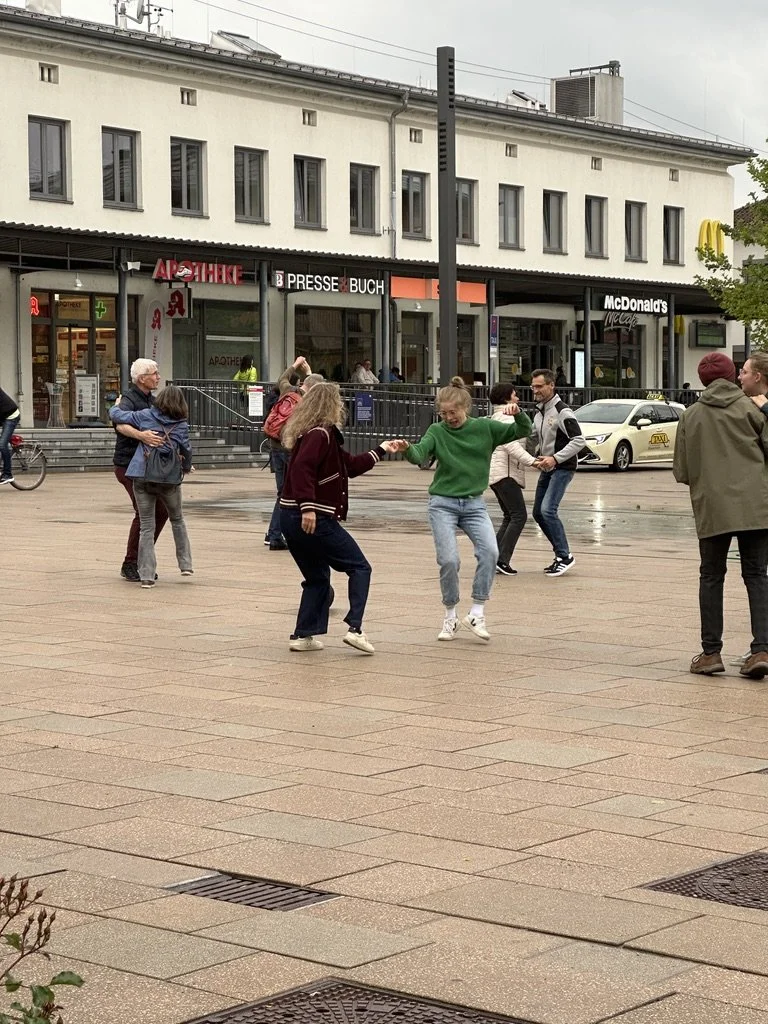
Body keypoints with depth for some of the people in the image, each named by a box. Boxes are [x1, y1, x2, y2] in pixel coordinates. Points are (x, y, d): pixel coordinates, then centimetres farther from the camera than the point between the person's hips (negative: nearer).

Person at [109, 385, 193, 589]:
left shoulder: (145, 416, 2)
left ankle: (147, 575, -1)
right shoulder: (182, 426, 1)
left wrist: (116, 405, 29)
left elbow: (115, 415, 5)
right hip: (169, 479, 0)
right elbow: (186, 451, 7)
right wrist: (186, 467, 29)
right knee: (177, 520, 24)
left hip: (142, 476, 0)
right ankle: (186, 564, 24)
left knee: (147, 527, 5)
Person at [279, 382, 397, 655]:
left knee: (317, 577, 20)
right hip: (314, 519, -10)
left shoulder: (325, 436, 18)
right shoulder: (320, 434, -12)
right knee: (359, 568, 1)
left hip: (291, 517, 10)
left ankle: (303, 635, 14)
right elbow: (302, 468, -27)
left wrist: (380, 451, 38)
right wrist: (308, 507, -33)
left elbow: (350, 466, 28)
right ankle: (354, 628, -9)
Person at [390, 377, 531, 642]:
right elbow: (419, 455, -18)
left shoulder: (485, 428, 1)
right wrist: (406, 449, -41)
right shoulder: (437, 431, -2)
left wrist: (518, 414, -20)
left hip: (474, 504, 1)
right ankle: (450, 617, 7)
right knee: (449, 560, -13)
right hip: (443, 503, -1)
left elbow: (524, 431, 1)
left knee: (489, 551, -21)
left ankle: (477, 613, -12)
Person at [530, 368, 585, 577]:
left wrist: (555, 458, -26)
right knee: (538, 513, 8)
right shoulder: (538, 412, 11)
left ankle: (565, 556, -11)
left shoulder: (562, 412, -16)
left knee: (548, 510, -20)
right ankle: (561, 554, 18)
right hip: (547, 468, 9)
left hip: (562, 468, -9)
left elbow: (579, 440, -20)